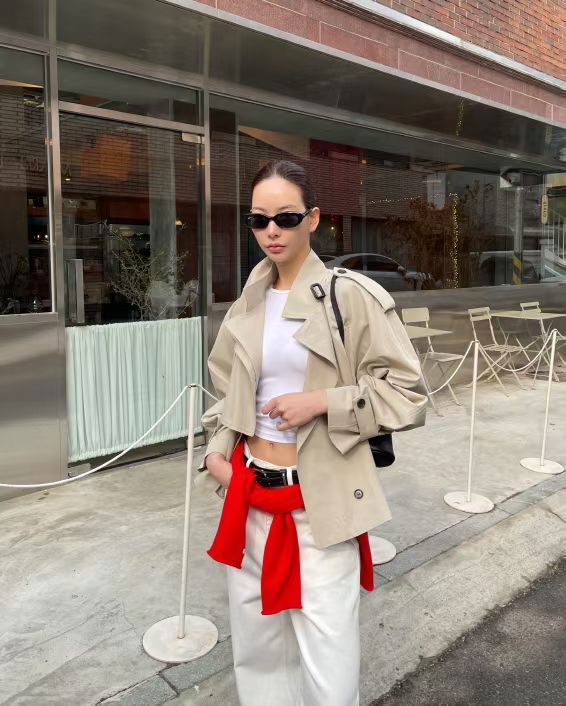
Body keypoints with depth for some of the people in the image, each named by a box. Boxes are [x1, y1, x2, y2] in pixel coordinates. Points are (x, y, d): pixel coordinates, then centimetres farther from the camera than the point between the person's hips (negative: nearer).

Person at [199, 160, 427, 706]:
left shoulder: (353, 296, -9)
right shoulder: (247, 306, 8)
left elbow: (408, 396, -7)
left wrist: (323, 401, -18)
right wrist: (216, 452, 3)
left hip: (321, 505, -5)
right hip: (250, 497, 5)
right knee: (256, 648, 20)